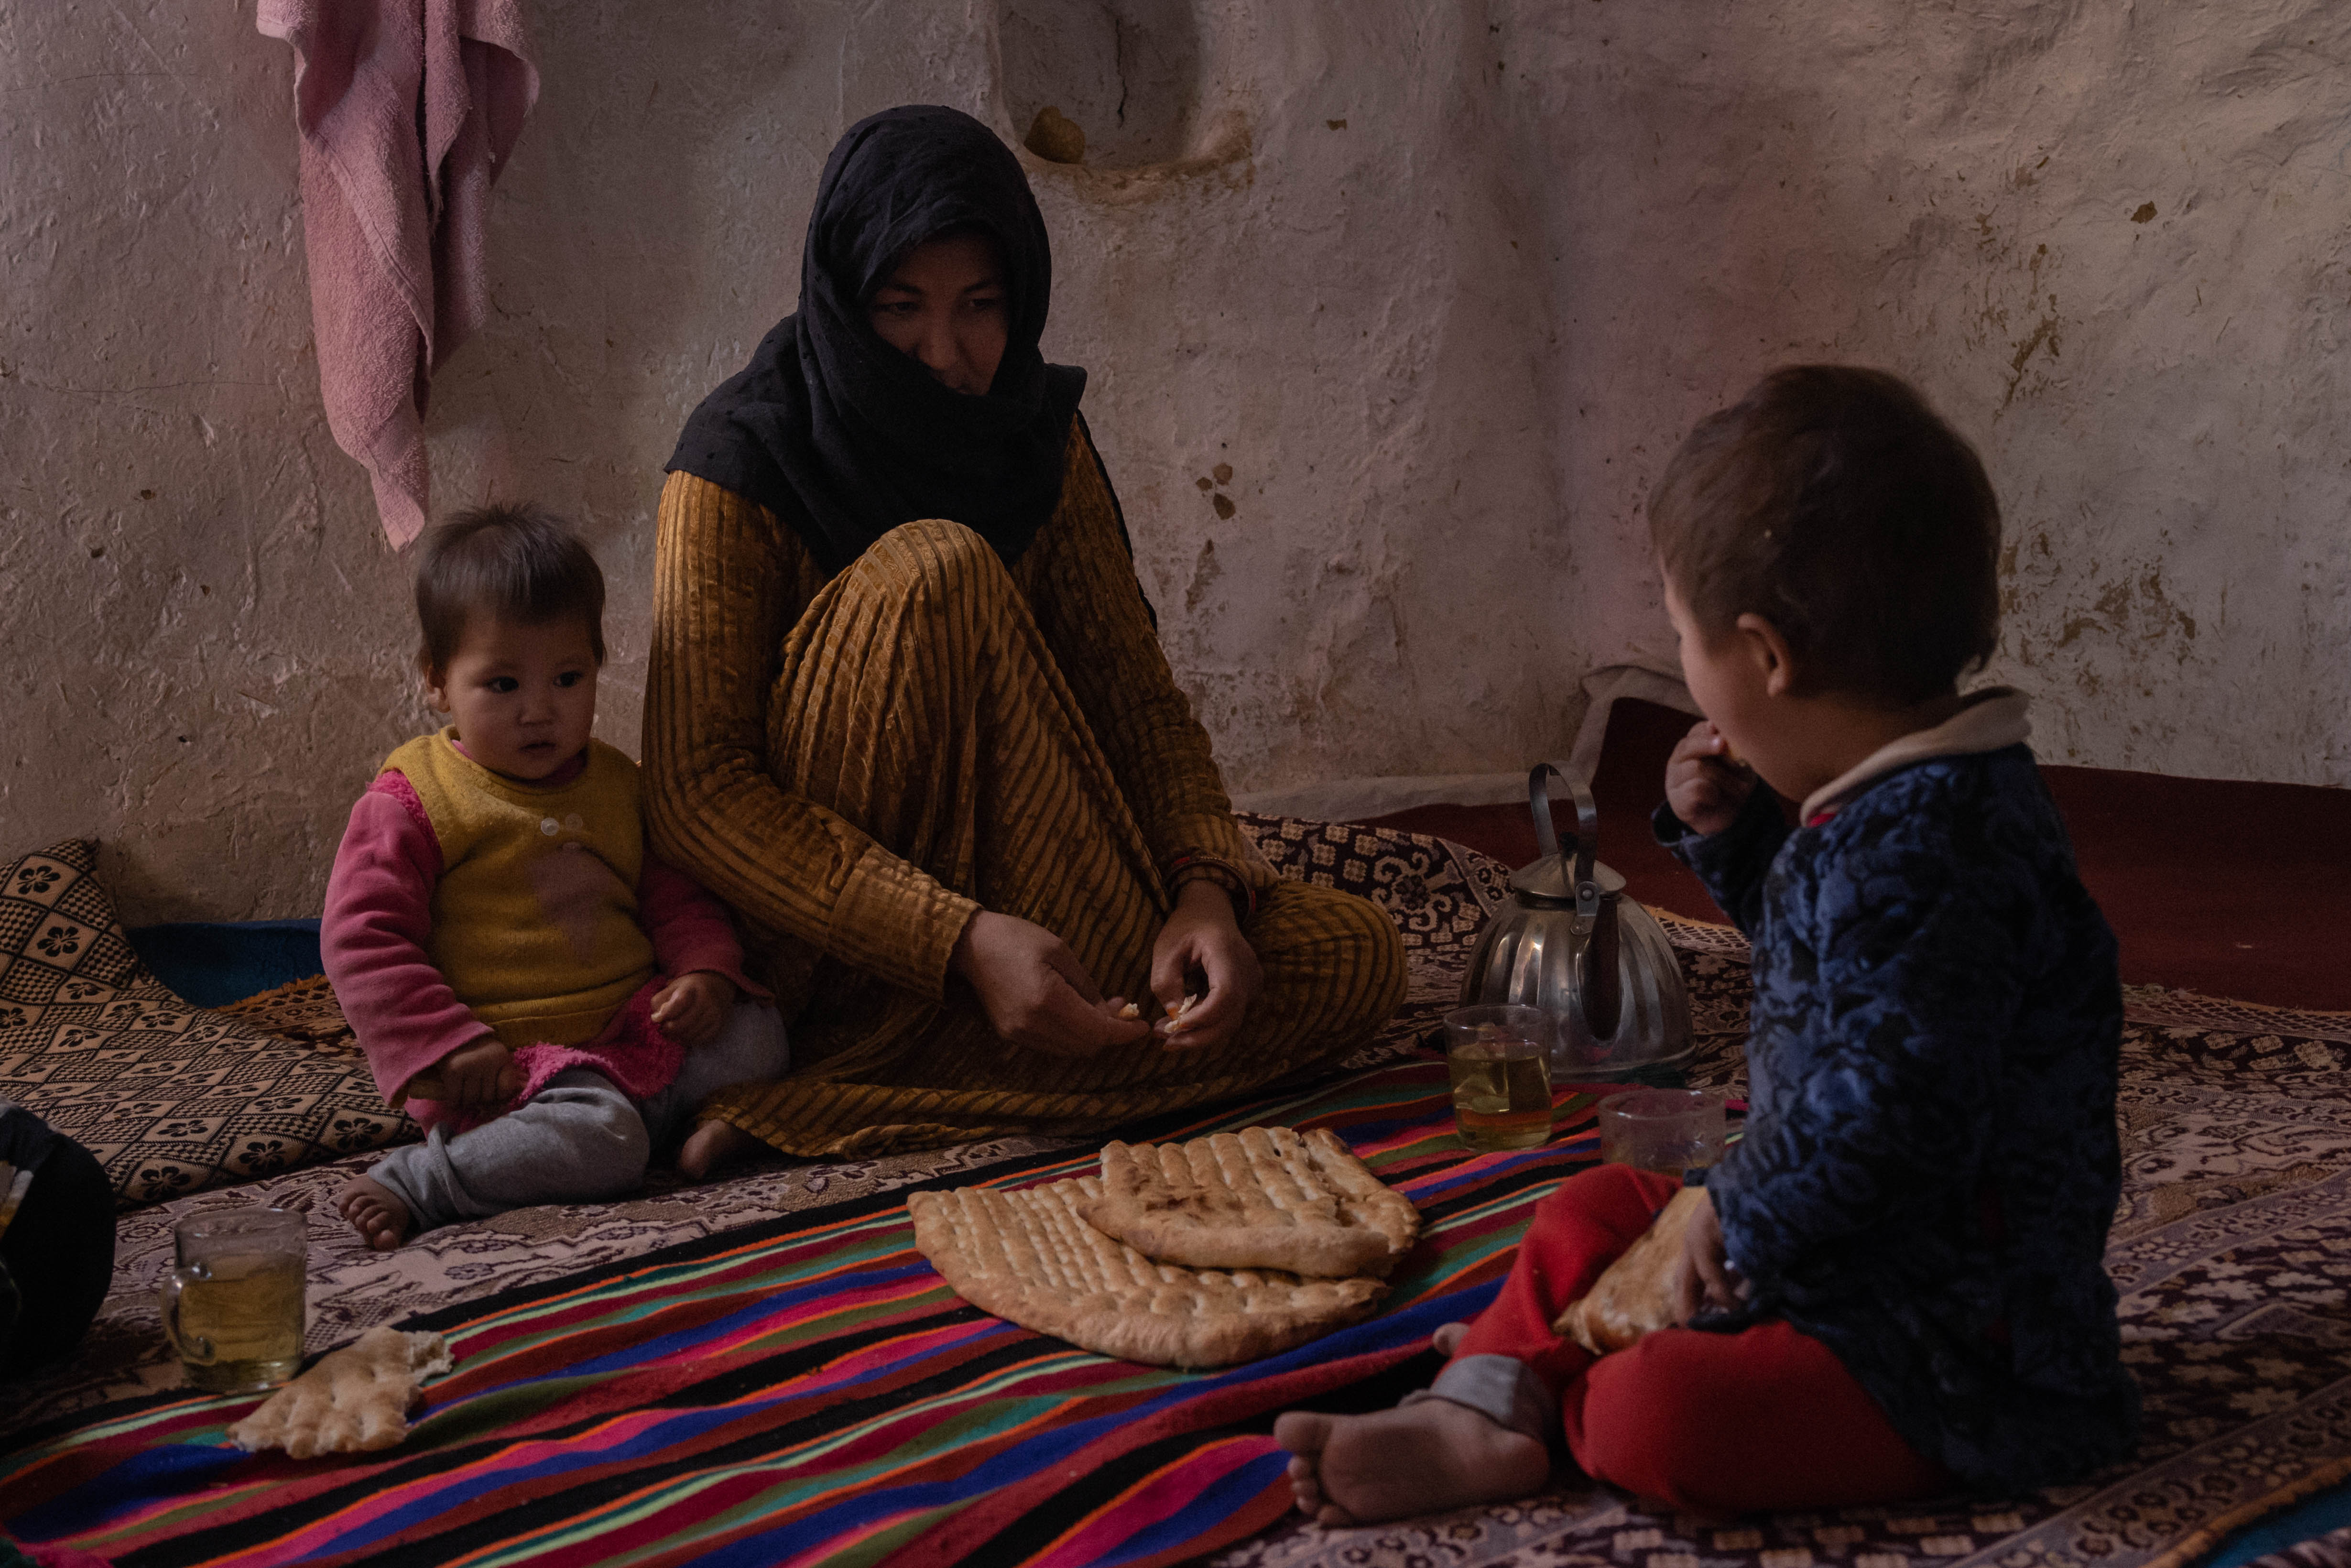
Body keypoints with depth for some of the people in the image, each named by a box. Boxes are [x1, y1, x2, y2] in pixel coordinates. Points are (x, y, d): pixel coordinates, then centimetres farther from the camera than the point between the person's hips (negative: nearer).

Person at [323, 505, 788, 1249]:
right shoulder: (411, 802, -6)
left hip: (634, 1028, 6)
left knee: (756, 1034, -11)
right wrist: (446, 1045, -20)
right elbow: (360, 938, -10)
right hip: (509, 1062, -6)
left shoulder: (615, 784, 12)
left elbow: (676, 899, 17)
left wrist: (706, 973, -6)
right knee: (603, 1142, -32)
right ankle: (413, 1184, -22)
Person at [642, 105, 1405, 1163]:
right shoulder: (741, 468, -15)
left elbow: (1135, 690, -2)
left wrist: (1206, 887, -23)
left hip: (1019, 896, 6)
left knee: (1360, 956, -14)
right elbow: (697, 793, -23)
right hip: (822, 945, -6)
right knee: (935, 566, -29)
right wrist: (962, 941, -35)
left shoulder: (1039, 436, 2)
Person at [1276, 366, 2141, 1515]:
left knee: (1662, 1417, -29)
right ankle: (1475, 1418, 1)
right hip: (1852, 1252, 11)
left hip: (1953, 1344, -11)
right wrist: (1727, 833, 13)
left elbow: (1890, 1118, -33)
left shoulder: (1927, 853, -28)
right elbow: (1813, 939, 29)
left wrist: (1745, 1221, -18)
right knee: (1591, 1215, 17)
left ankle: (1523, 1384, 0)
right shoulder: (1882, 806, 7)